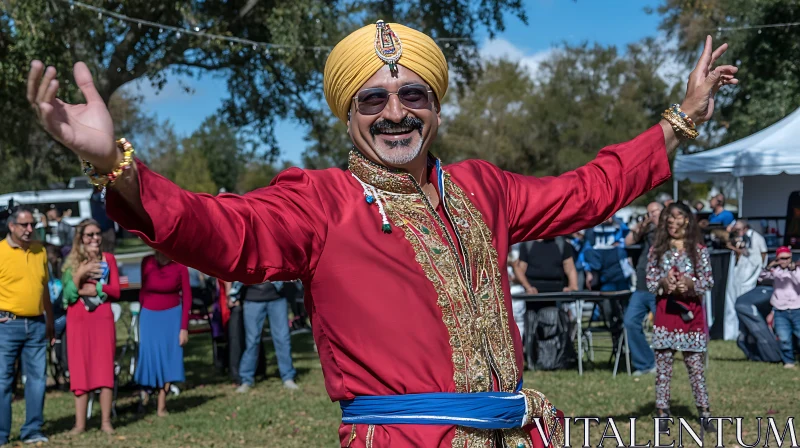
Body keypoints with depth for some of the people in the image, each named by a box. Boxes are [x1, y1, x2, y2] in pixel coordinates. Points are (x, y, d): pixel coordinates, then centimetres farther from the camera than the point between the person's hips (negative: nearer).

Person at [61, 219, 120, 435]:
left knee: (105, 367, -2)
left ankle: (106, 421, 2)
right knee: (79, 368, 0)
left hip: (103, 318, 0)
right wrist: (80, 274, -17)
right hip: (78, 320, 0)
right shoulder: (72, 261, 5)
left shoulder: (108, 259, 8)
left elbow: (116, 291, 2)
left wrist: (94, 289, -10)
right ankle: (80, 422, 3)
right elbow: (68, 294, -5)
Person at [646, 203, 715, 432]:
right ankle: (662, 413, 9)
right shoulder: (657, 249, 5)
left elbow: (708, 280, 0)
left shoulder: (699, 250, 2)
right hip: (665, 310, 1)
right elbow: (649, 281, 4)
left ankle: (704, 412, 8)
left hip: (691, 310, -1)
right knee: (663, 363, 3)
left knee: (695, 363, 2)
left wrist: (690, 284, -18)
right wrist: (663, 283, -16)